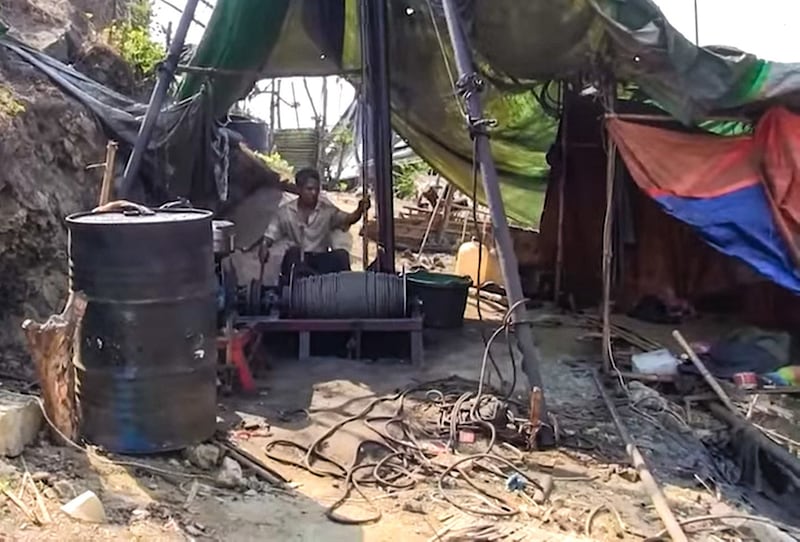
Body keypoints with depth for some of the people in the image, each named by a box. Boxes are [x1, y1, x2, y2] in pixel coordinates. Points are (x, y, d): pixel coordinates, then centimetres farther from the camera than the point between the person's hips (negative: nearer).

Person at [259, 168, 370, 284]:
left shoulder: (327, 209, 5)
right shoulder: (285, 212, 4)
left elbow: (348, 219, -5)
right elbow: (269, 236, 7)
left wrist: (360, 210, -27)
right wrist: (264, 247, -16)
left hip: (321, 260, 1)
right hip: (295, 261, -1)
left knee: (341, 255, -28)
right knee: (294, 252, -34)